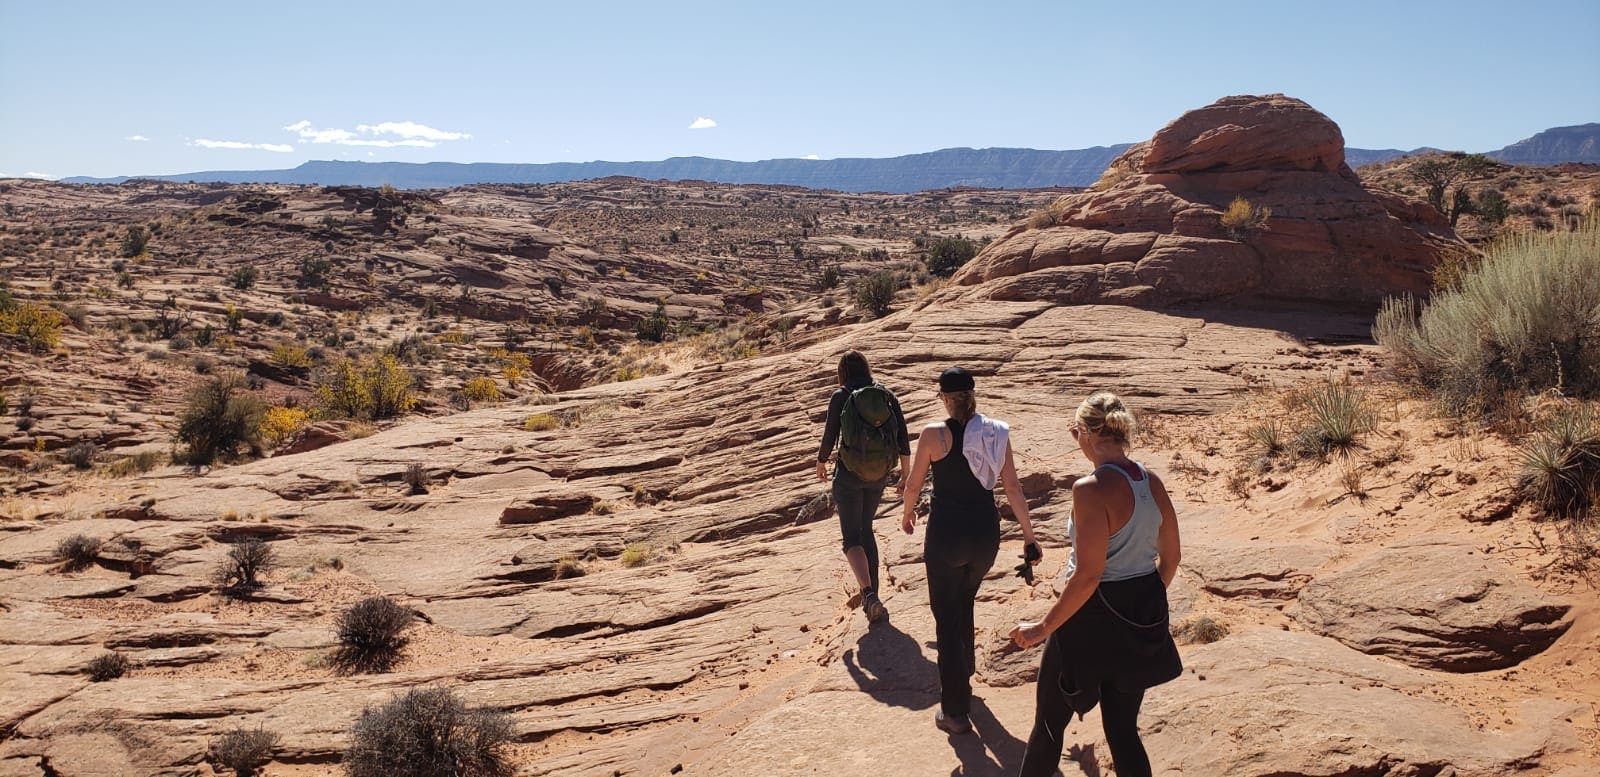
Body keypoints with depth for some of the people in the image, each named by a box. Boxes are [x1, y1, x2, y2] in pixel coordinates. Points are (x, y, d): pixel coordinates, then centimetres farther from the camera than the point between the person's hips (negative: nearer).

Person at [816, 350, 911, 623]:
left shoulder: (840, 397, -7)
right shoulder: (887, 395, 2)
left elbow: (830, 437, -5)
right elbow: (903, 439, -1)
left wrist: (821, 464, 14)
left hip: (849, 474, -4)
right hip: (879, 475, 4)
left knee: (852, 538, 0)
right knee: (866, 529, 23)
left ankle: (869, 593, -22)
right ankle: (872, 593, 22)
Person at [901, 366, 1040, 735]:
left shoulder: (934, 435, -12)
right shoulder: (995, 432, -2)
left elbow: (913, 487, -3)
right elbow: (1013, 489, 0)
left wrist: (908, 514, 18)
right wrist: (1028, 536, 8)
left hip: (947, 534, -4)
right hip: (986, 532, 5)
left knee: (947, 617, 6)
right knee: (964, 602, 29)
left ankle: (955, 711, 8)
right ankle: (963, 673, 47)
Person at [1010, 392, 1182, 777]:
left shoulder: (1091, 489, -23)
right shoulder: (1152, 482, 0)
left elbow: (1087, 575, -25)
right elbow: (1170, 558, 10)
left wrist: (1044, 627, -14)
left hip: (1093, 618, -7)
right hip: (1142, 623, 7)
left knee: (1050, 723, 14)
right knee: (1123, 730, 19)